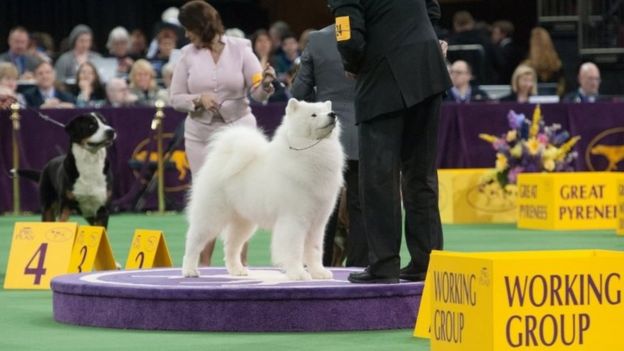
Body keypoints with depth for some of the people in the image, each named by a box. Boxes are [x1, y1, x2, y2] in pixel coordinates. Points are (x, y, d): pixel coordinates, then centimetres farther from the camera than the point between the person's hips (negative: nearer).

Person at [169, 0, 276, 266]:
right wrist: (198, 100, -14)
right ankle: (203, 265, 6)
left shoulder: (240, 49, -1)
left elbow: (258, 95, -4)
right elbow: (175, 98, 4)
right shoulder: (188, 55, 2)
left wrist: (266, 83, -25)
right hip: (201, 135, 1)